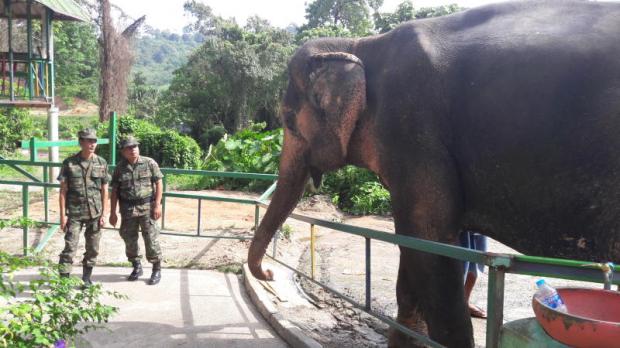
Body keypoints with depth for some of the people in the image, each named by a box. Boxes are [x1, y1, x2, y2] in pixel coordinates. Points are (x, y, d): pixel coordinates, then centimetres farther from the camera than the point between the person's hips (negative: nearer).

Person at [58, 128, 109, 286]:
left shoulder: (102, 163, 2)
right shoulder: (69, 163, -3)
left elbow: (104, 191, 5)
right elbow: (63, 191, -2)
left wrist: (103, 214, 1)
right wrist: (63, 214, -6)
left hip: (95, 213, 2)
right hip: (74, 213, -2)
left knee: (93, 249, 9)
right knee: (70, 247, -5)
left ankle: (86, 278, 24)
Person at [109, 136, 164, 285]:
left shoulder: (149, 163, -2)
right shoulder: (120, 168, 5)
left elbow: (158, 183, -2)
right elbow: (115, 191, 8)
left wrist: (157, 205, -9)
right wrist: (113, 213, 5)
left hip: (147, 207, -3)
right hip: (127, 209, 3)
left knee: (151, 239, -3)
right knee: (130, 239, 10)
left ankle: (157, 269, 10)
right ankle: (136, 267, 28)